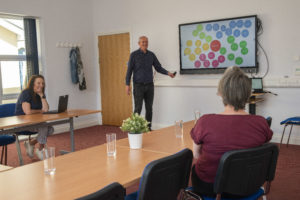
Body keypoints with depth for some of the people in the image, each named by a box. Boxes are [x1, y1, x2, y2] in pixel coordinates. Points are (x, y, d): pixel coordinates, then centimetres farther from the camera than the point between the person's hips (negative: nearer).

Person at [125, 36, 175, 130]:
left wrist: (168, 73, -9)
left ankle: (148, 128, 15)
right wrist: (127, 84, -9)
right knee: (138, 108, -6)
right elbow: (129, 70, -3)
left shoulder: (151, 55, 9)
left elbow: (158, 67, 8)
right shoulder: (134, 55, -2)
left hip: (150, 85, 4)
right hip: (138, 86, -4)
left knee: (149, 108, 6)